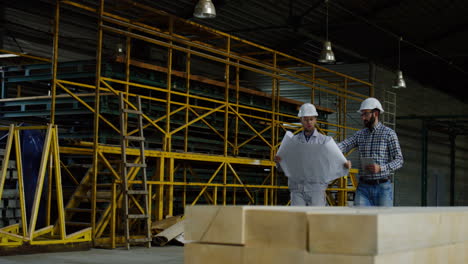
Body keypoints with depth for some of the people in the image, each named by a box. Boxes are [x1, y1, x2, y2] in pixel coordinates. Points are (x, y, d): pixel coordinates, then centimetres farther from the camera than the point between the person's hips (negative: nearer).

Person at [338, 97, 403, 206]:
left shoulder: (389, 133, -1)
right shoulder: (359, 135, 12)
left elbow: (399, 160, -4)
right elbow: (344, 145, -3)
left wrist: (381, 168, -20)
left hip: (383, 186, -3)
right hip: (363, 186, 3)